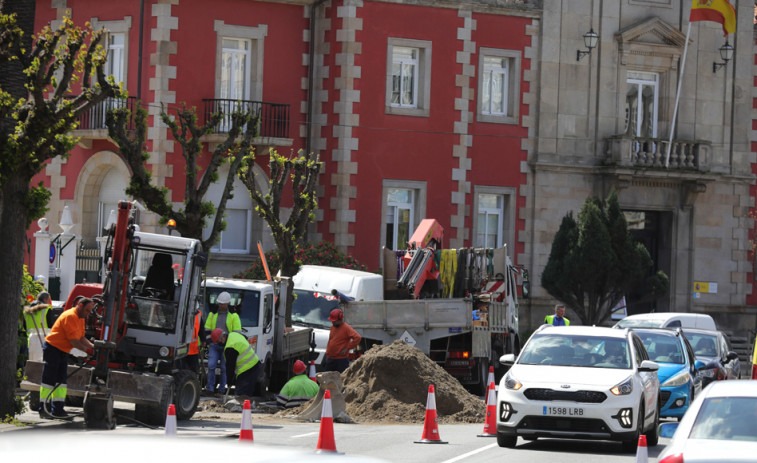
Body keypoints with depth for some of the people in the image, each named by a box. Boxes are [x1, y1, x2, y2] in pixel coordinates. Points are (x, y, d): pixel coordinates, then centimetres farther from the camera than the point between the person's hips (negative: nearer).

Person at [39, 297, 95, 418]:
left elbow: (81, 338, 13)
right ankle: (43, 408, -3)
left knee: (61, 380, 6)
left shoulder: (80, 319, 12)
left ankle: (57, 409, 7)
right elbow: (73, 341, -23)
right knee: (49, 379, -6)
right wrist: (86, 349, -19)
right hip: (53, 348, -10)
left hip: (63, 352, 10)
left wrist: (92, 346, -2)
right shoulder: (70, 317, -20)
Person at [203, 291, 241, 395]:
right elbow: (207, 330, 17)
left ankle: (222, 389, 8)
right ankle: (210, 388, -5)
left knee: (224, 368, -1)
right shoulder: (213, 314, 13)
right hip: (214, 345, 2)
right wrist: (206, 341, 7)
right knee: (211, 366, -11)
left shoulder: (233, 316, 4)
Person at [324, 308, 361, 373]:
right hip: (331, 358, 8)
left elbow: (357, 338, -21)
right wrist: (327, 355, 17)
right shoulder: (333, 327, 13)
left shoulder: (346, 328, -10)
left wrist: (347, 348, -18)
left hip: (342, 359, -8)